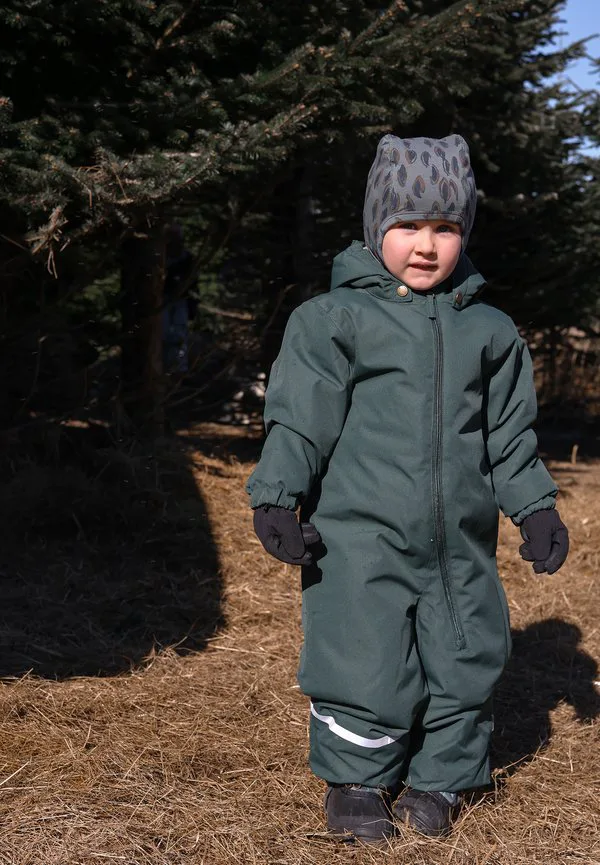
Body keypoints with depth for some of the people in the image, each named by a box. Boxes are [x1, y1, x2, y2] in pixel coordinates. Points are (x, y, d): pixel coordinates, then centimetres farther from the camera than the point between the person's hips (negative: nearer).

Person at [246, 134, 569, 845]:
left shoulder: (489, 331, 11)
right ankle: (355, 781, 21)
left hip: (459, 542, 4)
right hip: (360, 537, -4)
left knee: (465, 665, 9)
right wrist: (276, 496, -12)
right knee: (364, 665, -2)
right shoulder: (333, 319, -1)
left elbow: (510, 435, 17)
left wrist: (536, 508, 14)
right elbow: (299, 418, -4)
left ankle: (436, 781, 29)